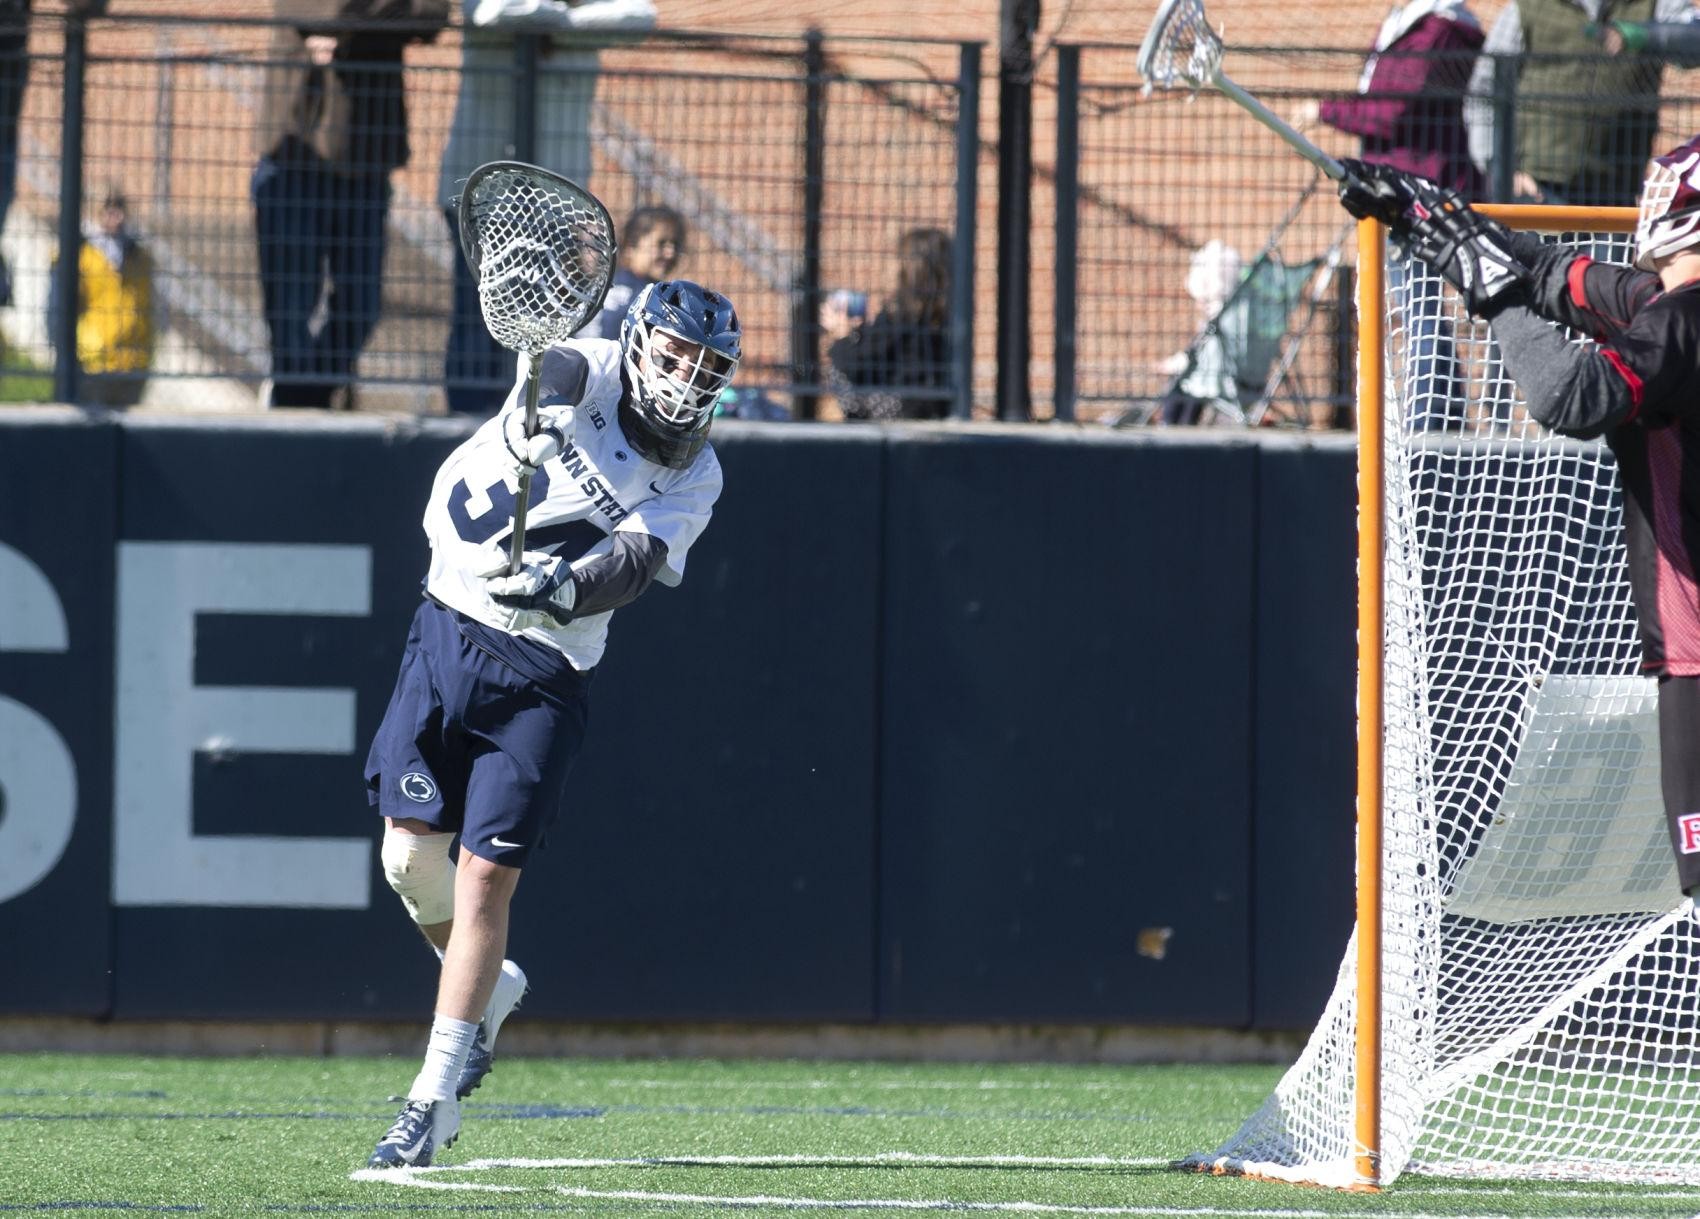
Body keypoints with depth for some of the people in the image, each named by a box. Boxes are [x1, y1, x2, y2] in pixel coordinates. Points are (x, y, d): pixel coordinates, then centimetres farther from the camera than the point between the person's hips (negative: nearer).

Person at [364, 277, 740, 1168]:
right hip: (450, 632, 1)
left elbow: (631, 565, -18)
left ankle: (435, 1098, -2)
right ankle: (488, 988, 28)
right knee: (411, 850, -2)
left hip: (542, 676, -1)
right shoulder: (582, 376, -4)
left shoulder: (692, 480, -1)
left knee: (486, 877, -7)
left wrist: (561, 585, -38)